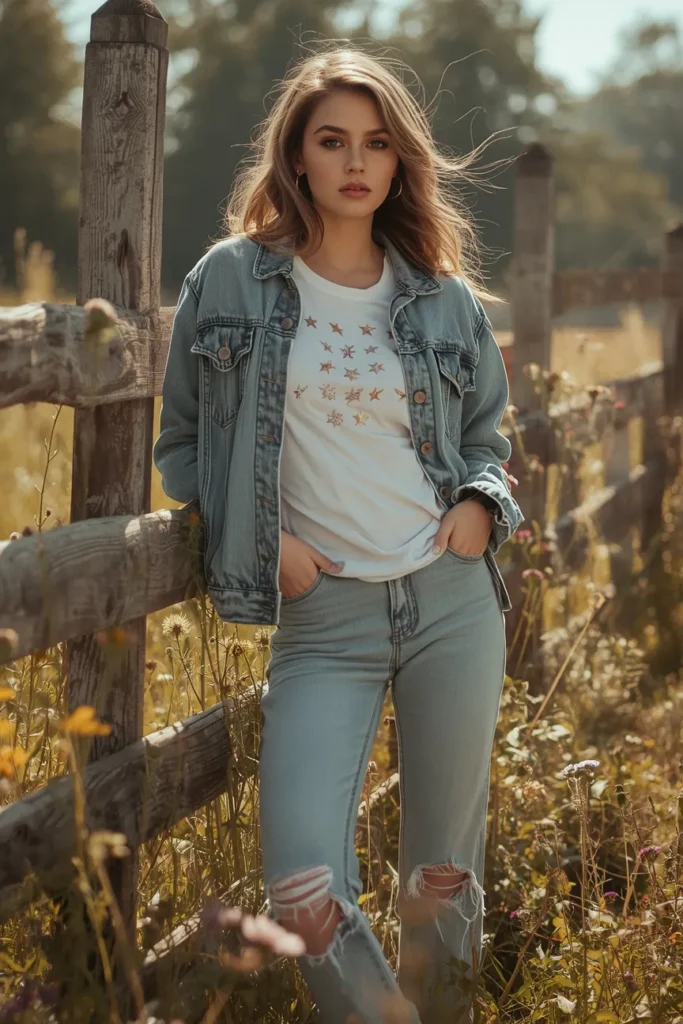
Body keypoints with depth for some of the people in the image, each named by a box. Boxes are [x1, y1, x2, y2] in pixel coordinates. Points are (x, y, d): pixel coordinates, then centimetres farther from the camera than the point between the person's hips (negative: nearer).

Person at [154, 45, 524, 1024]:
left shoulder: (446, 299, 6)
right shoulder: (230, 281, 0)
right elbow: (181, 440, 8)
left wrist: (482, 505, -1)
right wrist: (260, 535, -6)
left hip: (453, 599, 2)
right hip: (321, 615, -1)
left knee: (444, 876, 9)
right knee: (303, 886, -14)